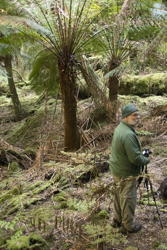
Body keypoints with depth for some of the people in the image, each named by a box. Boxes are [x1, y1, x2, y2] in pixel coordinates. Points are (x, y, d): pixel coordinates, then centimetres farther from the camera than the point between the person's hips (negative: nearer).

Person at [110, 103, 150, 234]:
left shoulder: (119, 128, 3)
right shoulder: (128, 134, -29)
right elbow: (135, 158, -28)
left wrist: (141, 153, 9)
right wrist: (147, 160, -9)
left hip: (117, 170, 10)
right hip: (127, 174, -10)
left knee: (118, 196, 22)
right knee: (128, 199, 7)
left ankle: (117, 220, 39)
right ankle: (128, 226, 23)